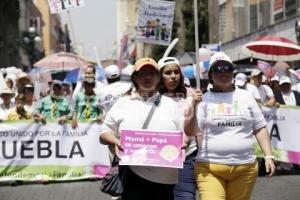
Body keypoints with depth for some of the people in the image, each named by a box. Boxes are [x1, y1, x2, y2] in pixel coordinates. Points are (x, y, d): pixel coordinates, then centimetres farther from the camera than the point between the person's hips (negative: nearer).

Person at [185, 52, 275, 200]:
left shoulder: (245, 97, 12)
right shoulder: (203, 99, 5)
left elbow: (260, 128, 14)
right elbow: (190, 131, -2)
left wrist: (269, 156, 6)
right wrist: (193, 106, -16)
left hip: (245, 167, 2)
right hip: (210, 168, -2)